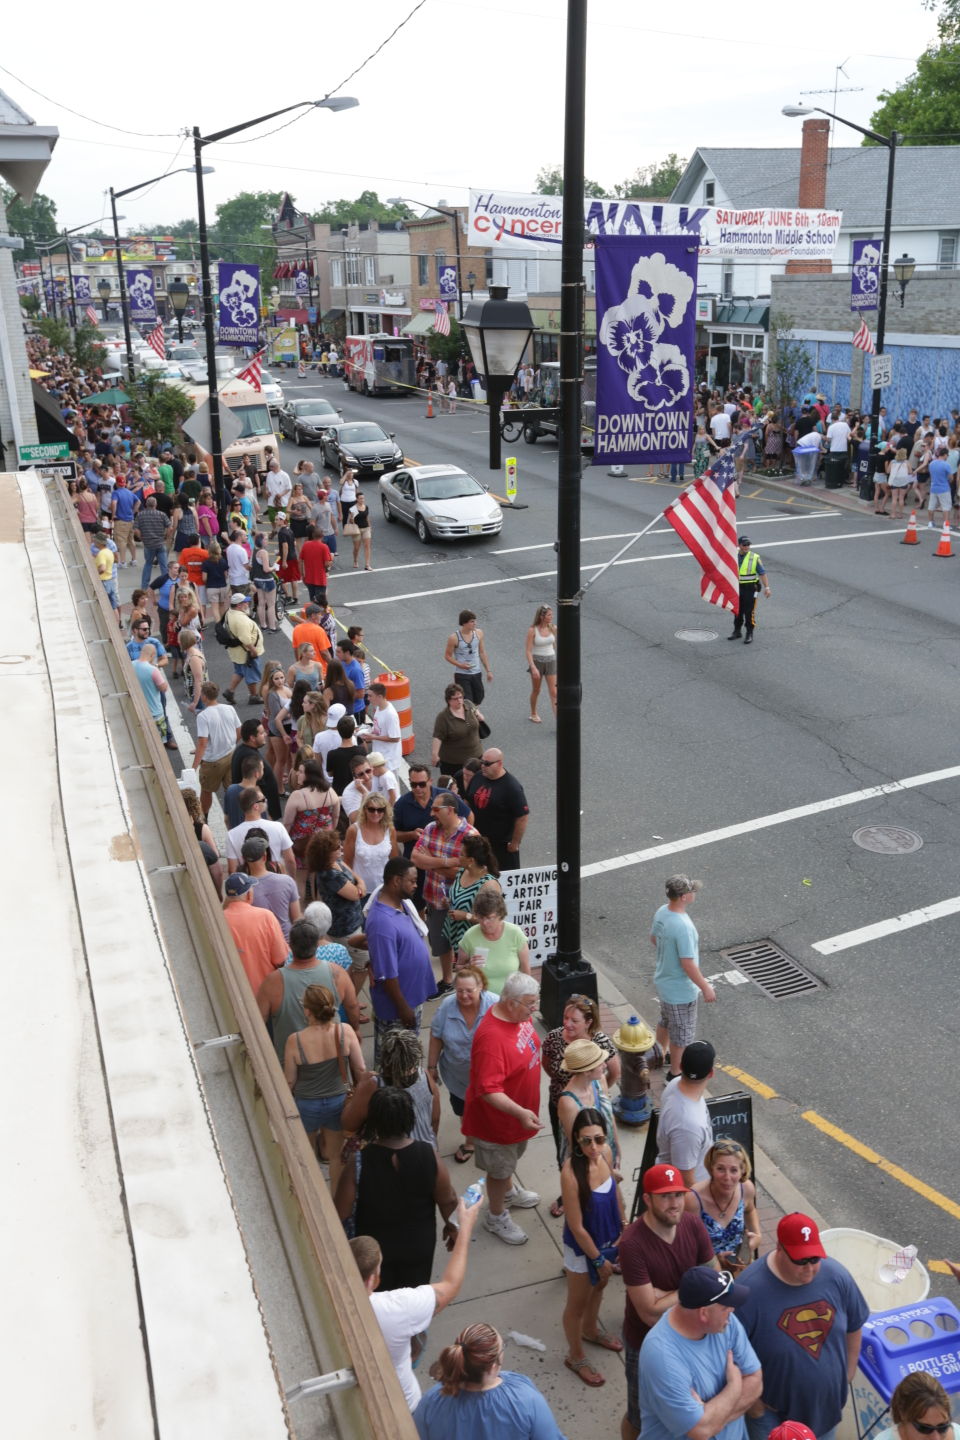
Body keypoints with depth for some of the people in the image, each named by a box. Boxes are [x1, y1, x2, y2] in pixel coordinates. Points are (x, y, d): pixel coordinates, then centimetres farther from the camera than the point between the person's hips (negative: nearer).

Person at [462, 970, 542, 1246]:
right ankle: (496, 1217, 38)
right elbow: (488, 1090, -37)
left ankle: (509, 1192, 58)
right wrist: (520, 1112, -43)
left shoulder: (519, 1014, -11)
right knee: (500, 1169, 15)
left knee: (512, 1157, 32)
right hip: (498, 1117, -8)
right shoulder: (491, 1037, -38)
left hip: (519, 1110, 8)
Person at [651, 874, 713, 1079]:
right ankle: (675, 1074, 29)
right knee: (682, 1033, 13)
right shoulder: (683, 927, -35)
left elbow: (654, 939, 9)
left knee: (665, 1021, 30)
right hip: (681, 991, -8)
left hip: (663, 981, 8)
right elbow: (688, 965, -30)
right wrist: (706, 987, -18)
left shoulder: (662, 912, -9)